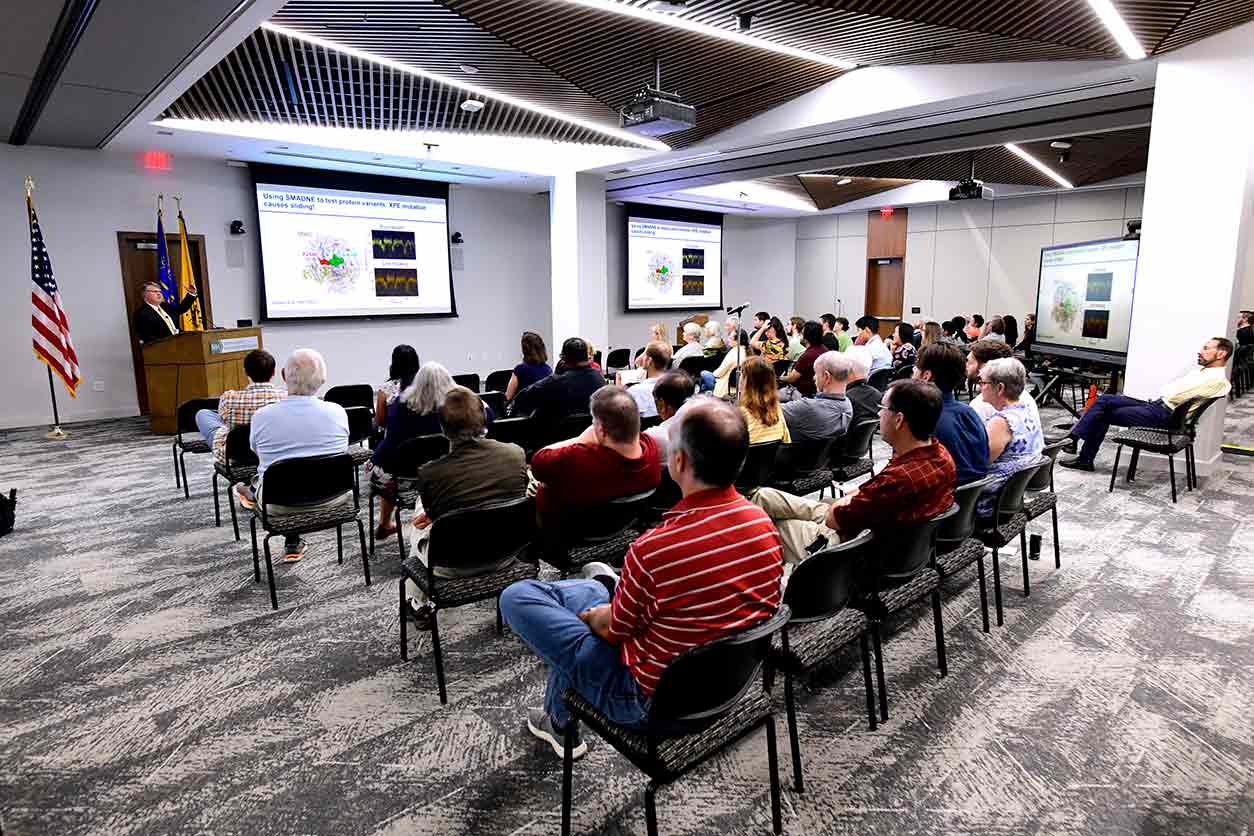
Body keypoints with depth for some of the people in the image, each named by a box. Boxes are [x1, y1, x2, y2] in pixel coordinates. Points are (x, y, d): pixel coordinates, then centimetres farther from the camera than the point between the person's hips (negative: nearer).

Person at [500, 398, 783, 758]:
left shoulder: (653, 551, -34)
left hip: (653, 700, -6)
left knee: (516, 596, 3)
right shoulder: (765, 524, -13)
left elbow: (614, 630, -16)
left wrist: (596, 616, 8)